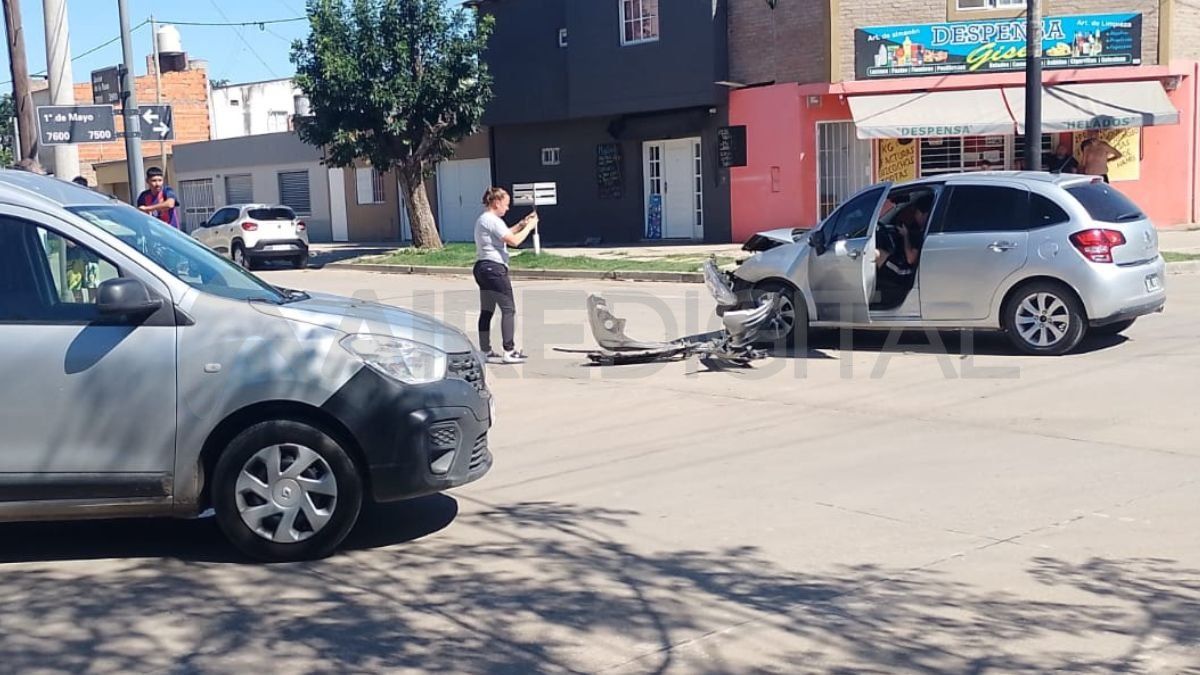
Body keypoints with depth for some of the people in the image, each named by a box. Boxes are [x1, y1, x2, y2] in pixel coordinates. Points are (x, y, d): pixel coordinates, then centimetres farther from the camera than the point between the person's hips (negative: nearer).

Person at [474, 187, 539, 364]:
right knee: (509, 309, -6)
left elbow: (505, 235, 27)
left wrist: (522, 224, 19)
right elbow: (514, 241, -18)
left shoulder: (482, 219, 18)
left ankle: (486, 351, 14)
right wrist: (529, 226, -6)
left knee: (486, 311, 11)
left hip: (482, 267, 10)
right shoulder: (493, 221, -13)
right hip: (494, 267, -10)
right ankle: (509, 352, -7)